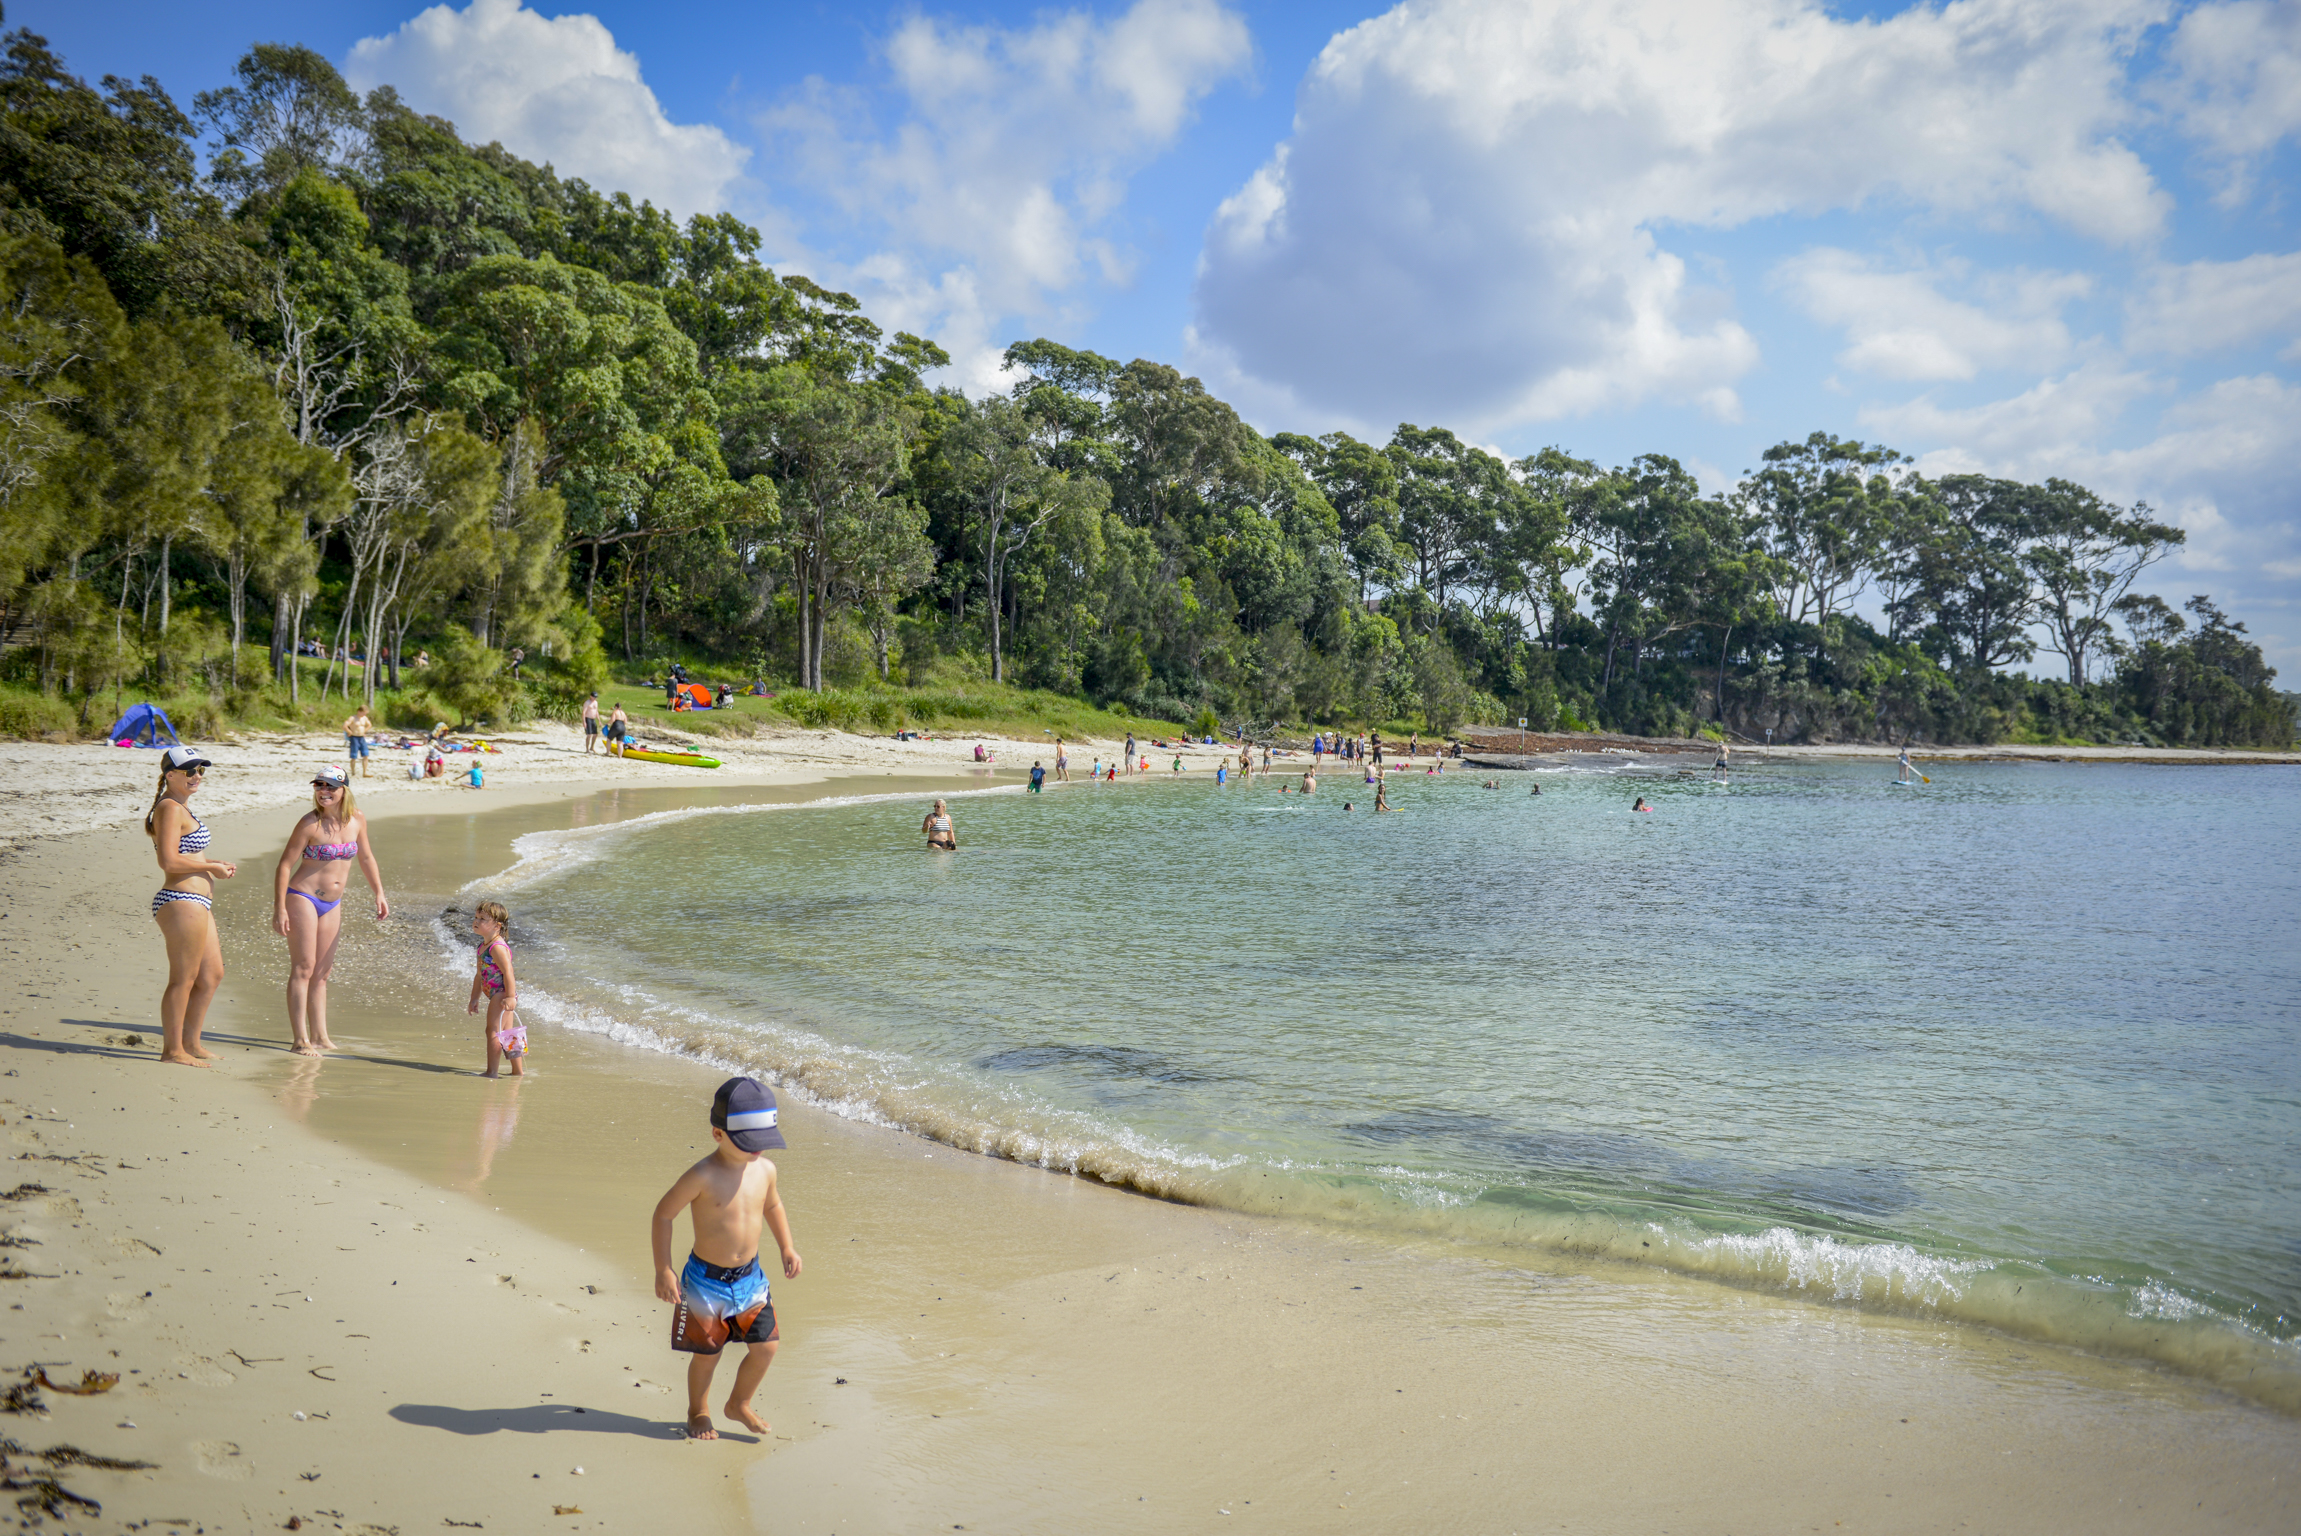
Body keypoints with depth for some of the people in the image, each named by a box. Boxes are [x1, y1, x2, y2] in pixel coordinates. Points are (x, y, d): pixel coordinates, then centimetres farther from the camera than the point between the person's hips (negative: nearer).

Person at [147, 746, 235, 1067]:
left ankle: (191, 1043, 27)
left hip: (197, 903, 11)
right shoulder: (171, 808, -14)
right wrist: (212, 868, -11)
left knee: (212, 975, 17)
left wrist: (215, 863, 14)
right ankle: (172, 1050, 8)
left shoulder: (181, 807, 19)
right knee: (183, 978, -2)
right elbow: (170, 861, -22)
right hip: (181, 901, -11)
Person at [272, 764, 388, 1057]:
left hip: (332, 905, 6)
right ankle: (300, 1040, -5)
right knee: (303, 968, -7)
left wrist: (379, 894, 12)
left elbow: (366, 858, 16)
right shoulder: (310, 823, -14)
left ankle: (319, 1036, 18)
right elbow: (285, 865, -11)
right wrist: (279, 909, -15)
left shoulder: (357, 820, 1)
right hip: (303, 898, -6)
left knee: (321, 973, 11)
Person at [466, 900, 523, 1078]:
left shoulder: (498, 947, -17)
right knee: (507, 1033, 15)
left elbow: (508, 973, -23)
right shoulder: (483, 947, 14)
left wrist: (510, 997, -28)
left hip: (502, 995, -10)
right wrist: (474, 998, 24)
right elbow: (479, 975, 21)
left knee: (493, 1031, -9)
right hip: (497, 996, 10)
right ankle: (518, 1071, 23)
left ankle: (492, 1072, -6)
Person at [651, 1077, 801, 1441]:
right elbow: (663, 1214, -13)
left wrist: (787, 1249, 14)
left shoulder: (765, 1170, -5)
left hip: (750, 1276, 5)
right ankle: (698, 1411, 37)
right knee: (707, 1353, 9)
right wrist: (663, 1270, -13)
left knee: (765, 1346, 5)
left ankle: (739, 1404, 32)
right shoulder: (703, 1176, -22)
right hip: (707, 1279, -5)